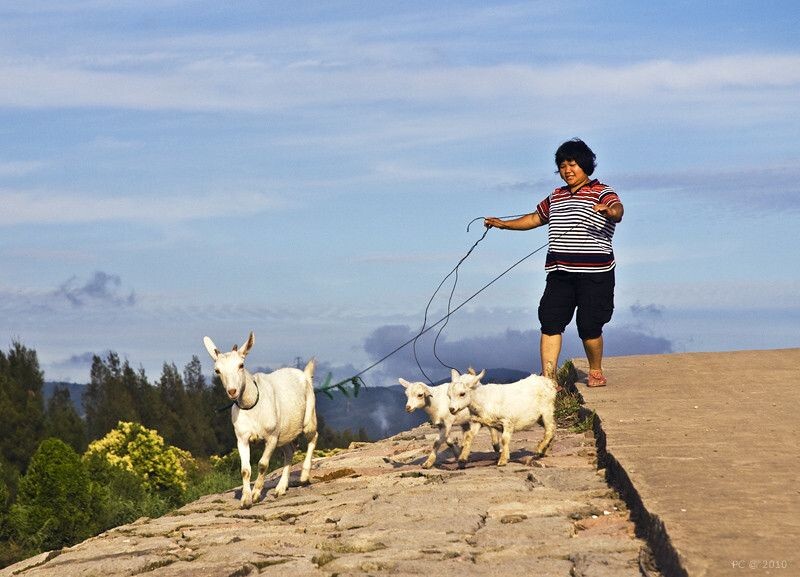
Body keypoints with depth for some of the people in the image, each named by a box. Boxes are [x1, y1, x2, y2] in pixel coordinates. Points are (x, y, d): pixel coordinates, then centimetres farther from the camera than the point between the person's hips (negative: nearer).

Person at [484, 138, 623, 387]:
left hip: (594, 273, -6)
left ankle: (595, 371, 21)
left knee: (589, 326, -3)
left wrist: (609, 211, -46)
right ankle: (548, 377, -7)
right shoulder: (556, 197, 21)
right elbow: (535, 218, 35)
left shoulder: (602, 193, -1)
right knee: (550, 322, -6)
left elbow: (618, 210, -23)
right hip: (559, 273, 6)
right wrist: (504, 224, 30)